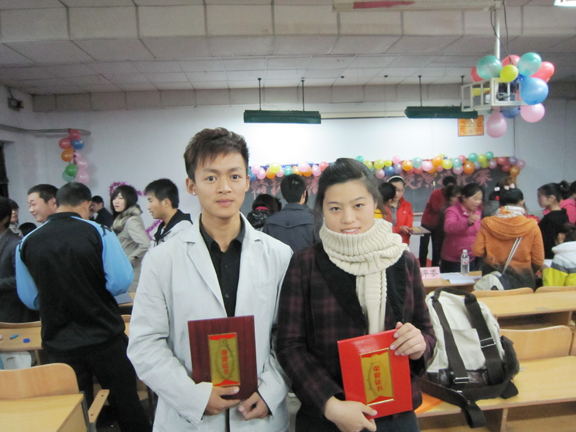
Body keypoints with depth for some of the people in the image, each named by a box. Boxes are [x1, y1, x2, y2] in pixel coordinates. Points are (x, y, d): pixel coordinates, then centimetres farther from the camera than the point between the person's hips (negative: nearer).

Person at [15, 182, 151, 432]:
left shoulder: (27, 243, -4)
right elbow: (121, 282, -15)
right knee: (126, 402, 13)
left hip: (59, 344, 3)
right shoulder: (99, 233, -13)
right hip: (104, 337, -3)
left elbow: (30, 298, 4)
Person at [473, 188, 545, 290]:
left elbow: (477, 252, -7)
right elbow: (538, 261, -5)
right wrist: (527, 272, 15)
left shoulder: (487, 224, -5)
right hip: (522, 280, -1)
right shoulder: (532, 226, -6)